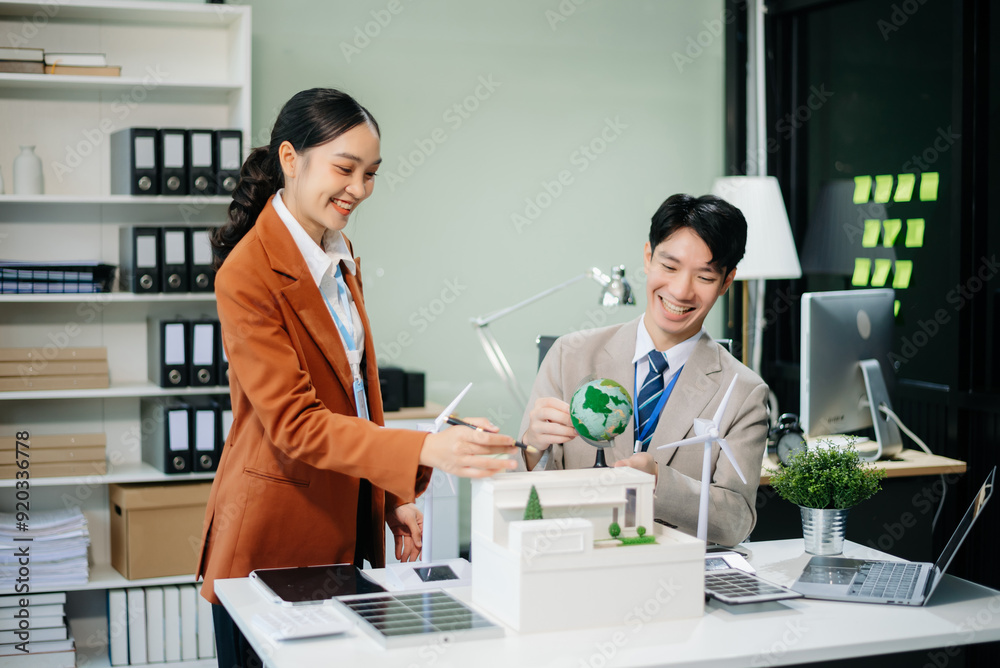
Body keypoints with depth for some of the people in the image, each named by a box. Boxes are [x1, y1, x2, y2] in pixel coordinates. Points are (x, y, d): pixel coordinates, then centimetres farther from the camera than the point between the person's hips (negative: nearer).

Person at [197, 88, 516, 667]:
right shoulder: (248, 275, -19)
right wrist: (425, 451, -34)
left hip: (348, 522, 7)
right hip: (275, 539, -7)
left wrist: (393, 498, 12)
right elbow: (295, 423, -24)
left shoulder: (341, 254, 8)